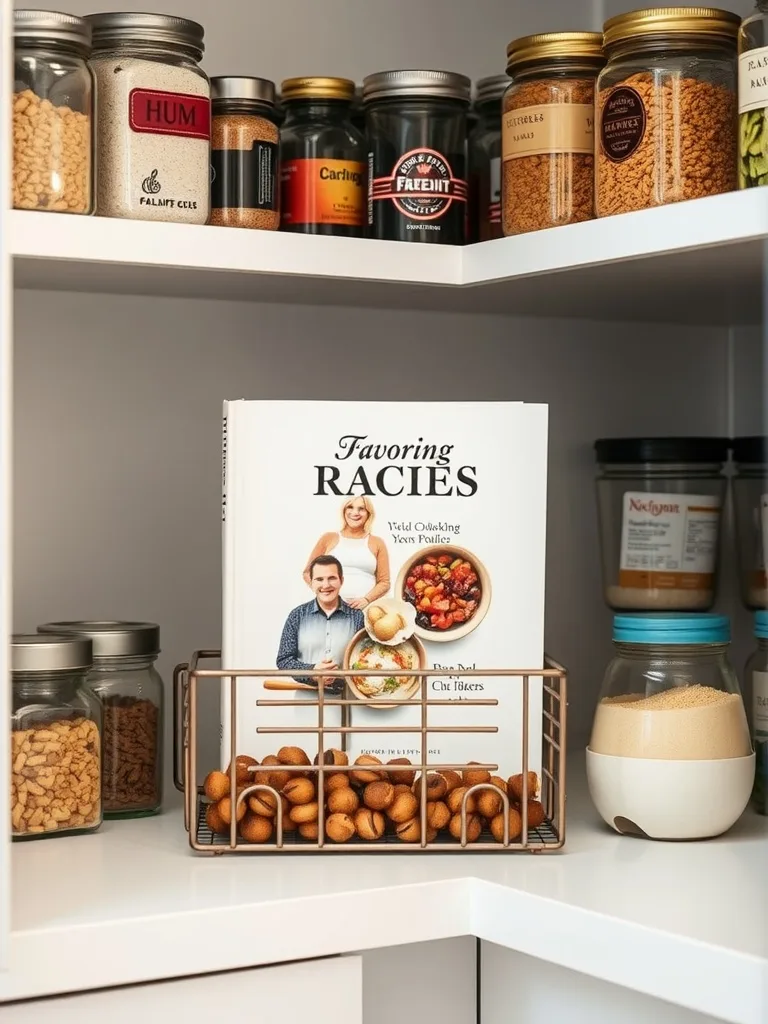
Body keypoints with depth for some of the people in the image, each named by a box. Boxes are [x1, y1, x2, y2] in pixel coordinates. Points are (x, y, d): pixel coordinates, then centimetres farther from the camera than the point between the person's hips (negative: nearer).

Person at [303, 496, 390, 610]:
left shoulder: (377, 543, 12)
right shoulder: (329, 539, 12)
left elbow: (384, 582, 11)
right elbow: (308, 572, 15)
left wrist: (366, 599, -7)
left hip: (364, 608, 0)